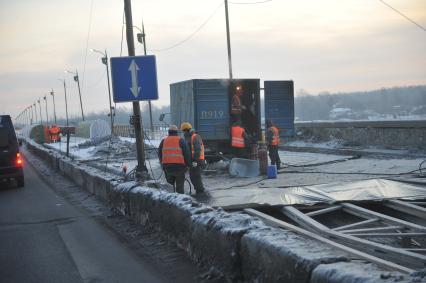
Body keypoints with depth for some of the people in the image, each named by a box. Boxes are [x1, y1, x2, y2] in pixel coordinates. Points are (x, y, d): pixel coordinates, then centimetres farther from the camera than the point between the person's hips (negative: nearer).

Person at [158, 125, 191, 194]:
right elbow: (186, 153, -4)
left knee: (170, 185, 18)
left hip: (167, 166, 3)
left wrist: (162, 163, 27)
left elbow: (160, 154, 14)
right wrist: (188, 164, 6)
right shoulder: (180, 140, -1)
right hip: (179, 166, -3)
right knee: (179, 185, 3)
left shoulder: (164, 141, 9)